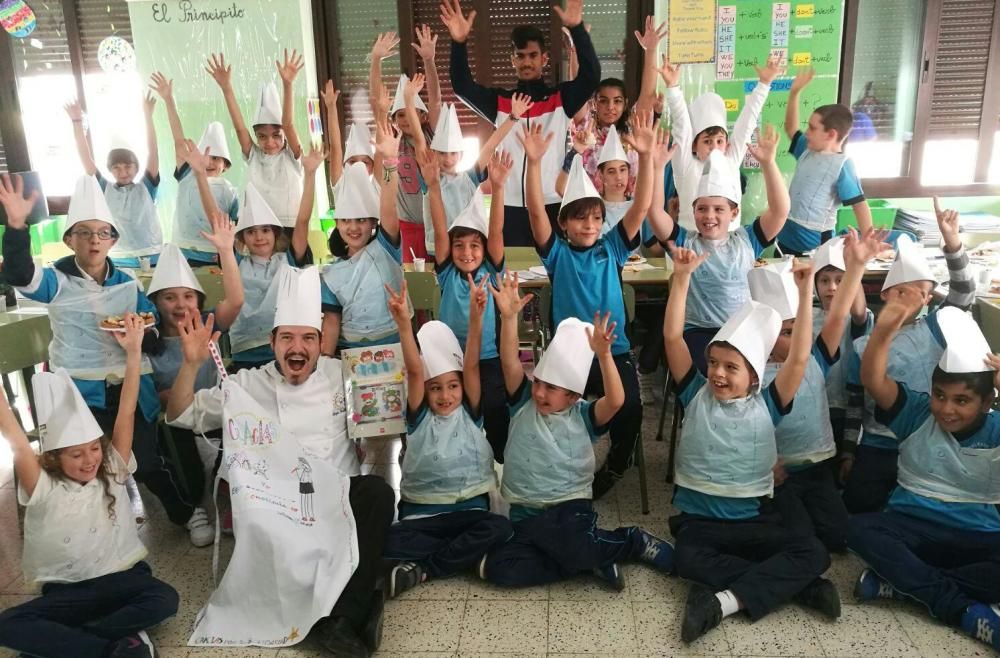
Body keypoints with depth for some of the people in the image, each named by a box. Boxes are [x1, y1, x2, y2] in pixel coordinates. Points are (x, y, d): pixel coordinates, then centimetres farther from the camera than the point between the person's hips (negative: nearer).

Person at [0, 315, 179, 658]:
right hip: (65, 591, 0)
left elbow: (126, 413, -11)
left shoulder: (112, 471, -3)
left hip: (121, 579, 0)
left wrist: (134, 352, -18)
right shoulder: (43, 489, -7)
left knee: (163, 600, -29)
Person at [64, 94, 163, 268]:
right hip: (118, 261, 1)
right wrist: (77, 122, -2)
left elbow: (153, 153, -4)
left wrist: (148, 116, -11)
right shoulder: (105, 190, 8)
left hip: (152, 258, -1)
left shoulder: (145, 188, 4)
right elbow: (86, 158, 4)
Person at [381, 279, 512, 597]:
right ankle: (470, 554, -20)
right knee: (388, 542, -29)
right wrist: (404, 323, -29)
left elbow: (472, 366, -12)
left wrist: (476, 316, -27)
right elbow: (414, 371, -15)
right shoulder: (420, 417, 1)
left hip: (470, 509, 1)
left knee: (500, 527, -31)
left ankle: (421, 569, -20)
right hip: (421, 513, -1)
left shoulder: (470, 413, 3)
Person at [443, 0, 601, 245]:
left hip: (551, 204, -1)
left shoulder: (561, 98, 5)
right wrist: (459, 42, -18)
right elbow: (462, 86, -1)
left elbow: (591, 76, -10)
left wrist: (577, 29, -23)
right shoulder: (499, 102, 10)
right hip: (510, 206, 1)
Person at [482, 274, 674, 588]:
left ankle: (630, 540, -3)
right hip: (524, 514, 3)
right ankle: (591, 559, -9)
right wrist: (509, 316, -28)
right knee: (497, 568, -21)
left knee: (568, 545, -37)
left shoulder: (583, 416, -4)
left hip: (570, 507, -3)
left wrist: (603, 354, -37)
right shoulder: (523, 404, 2)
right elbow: (510, 362, -14)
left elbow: (616, 400, -24)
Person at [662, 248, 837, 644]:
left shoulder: (766, 405, 0)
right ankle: (794, 586, -22)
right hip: (698, 518, -1)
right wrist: (682, 276, -17)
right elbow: (672, 337, -10)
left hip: (753, 519, 1)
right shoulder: (697, 395, -1)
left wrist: (804, 292, -16)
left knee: (814, 553, -22)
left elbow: (799, 358, -11)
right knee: (689, 559, -33)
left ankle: (723, 601, -28)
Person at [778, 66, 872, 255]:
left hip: (814, 245, -8)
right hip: (786, 237, 8)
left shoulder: (842, 166, -16)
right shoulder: (807, 151, 6)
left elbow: (860, 205, -16)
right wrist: (794, 92, 14)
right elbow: (790, 128, 22)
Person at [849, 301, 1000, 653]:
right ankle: (963, 609, -28)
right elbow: (873, 380, -17)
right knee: (858, 528, -31)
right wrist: (886, 326, -33)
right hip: (912, 529, 1)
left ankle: (903, 582, -24)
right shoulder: (918, 413, 0)